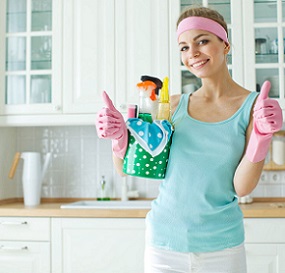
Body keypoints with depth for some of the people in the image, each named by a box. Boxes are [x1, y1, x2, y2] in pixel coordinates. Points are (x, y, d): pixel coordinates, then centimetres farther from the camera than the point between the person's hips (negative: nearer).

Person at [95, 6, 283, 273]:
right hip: (164, 243, 2)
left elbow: (242, 188, -11)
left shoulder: (254, 106, -6)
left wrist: (262, 135, -24)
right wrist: (119, 136, -15)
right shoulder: (174, 105, 0)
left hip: (221, 246, -1)